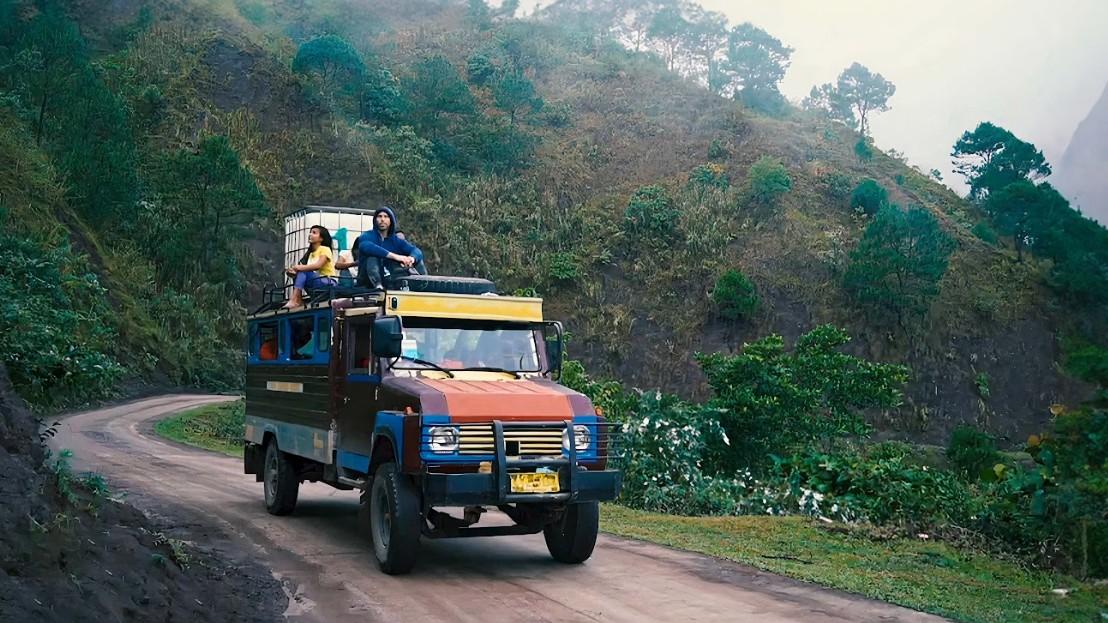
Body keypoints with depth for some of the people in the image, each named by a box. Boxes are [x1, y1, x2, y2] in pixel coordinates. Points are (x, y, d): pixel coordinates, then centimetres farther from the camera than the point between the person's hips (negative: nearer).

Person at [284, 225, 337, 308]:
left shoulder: (325, 249, -4)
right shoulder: (310, 253, 16)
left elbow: (318, 265, -22)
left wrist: (300, 267, -26)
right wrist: (294, 271, -19)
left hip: (328, 282, -7)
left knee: (303, 271, -24)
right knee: (297, 273, -10)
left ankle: (294, 300, -35)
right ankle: (298, 300, -21)